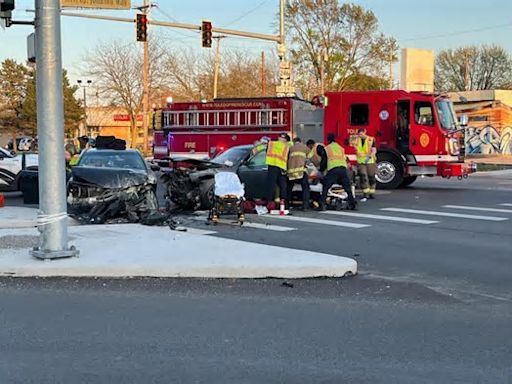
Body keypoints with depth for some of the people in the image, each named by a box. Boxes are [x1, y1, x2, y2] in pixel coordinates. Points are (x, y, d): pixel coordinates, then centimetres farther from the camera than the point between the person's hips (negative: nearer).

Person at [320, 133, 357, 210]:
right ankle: (352, 204, 10)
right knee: (348, 187, 13)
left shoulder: (326, 148, 15)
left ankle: (322, 205, -5)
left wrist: (321, 170, 30)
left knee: (325, 187, 3)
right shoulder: (341, 148, 25)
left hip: (333, 169, -3)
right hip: (343, 168, 3)